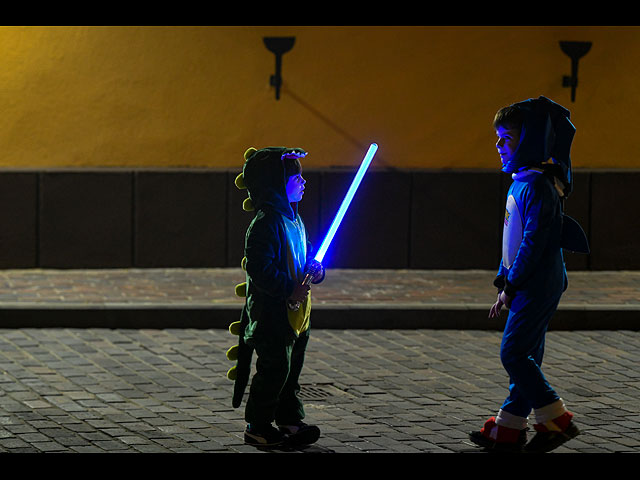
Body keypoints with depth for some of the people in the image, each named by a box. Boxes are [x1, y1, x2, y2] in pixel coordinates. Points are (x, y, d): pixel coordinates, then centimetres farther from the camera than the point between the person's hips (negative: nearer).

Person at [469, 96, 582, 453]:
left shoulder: (536, 184, -17)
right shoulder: (521, 181, 15)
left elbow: (534, 240, -21)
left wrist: (511, 285, -16)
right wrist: (504, 284, 19)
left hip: (538, 286, -10)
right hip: (527, 286, 10)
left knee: (514, 354, -10)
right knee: (525, 356, 11)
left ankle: (557, 420, -5)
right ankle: (508, 430, 15)